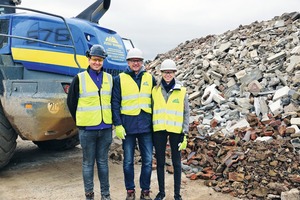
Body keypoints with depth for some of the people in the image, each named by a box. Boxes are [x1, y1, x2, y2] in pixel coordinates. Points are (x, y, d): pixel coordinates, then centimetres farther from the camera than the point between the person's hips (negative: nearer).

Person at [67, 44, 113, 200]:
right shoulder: (79, 78, -2)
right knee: (88, 162, 7)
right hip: (87, 129, -2)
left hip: (106, 128, 3)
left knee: (103, 161, 12)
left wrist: (110, 120, 12)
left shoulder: (109, 78, 7)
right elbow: (71, 102, 4)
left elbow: (114, 101, 15)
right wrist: (80, 120, 7)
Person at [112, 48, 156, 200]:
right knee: (128, 161, 8)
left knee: (147, 160, 5)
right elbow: (115, 103, -2)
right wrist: (118, 125, -8)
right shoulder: (120, 79, 1)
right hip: (128, 126, -1)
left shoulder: (150, 78, 7)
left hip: (146, 126, 2)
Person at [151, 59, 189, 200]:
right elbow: (151, 110, 8)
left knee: (176, 162, 7)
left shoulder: (182, 91, 0)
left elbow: (186, 113, 2)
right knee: (160, 161, 9)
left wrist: (185, 133, -3)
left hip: (176, 130, -1)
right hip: (159, 130, 1)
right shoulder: (155, 90, 4)